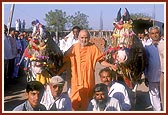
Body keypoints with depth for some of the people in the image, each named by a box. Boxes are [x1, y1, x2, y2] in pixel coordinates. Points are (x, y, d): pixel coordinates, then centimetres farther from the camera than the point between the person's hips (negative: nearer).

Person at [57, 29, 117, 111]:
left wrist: (110, 65, -15)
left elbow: (101, 61, 1)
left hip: (89, 80, 0)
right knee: (74, 103, 0)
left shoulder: (93, 48, 0)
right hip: (76, 79, 0)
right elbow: (66, 63, 7)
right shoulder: (73, 48, 2)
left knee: (87, 103, 10)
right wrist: (58, 73, 1)